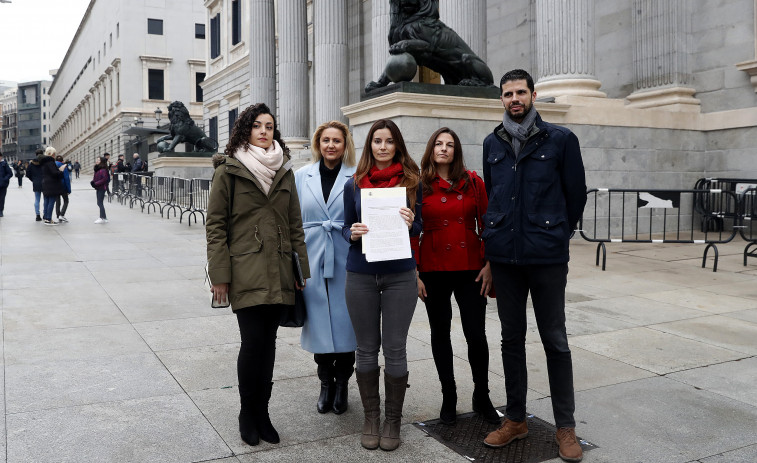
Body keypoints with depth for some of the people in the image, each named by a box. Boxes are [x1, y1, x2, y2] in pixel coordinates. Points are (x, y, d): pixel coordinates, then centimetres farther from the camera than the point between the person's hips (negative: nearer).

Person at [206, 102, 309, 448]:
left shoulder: (285, 171, 12)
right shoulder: (229, 170, -1)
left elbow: (295, 224, 13)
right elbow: (215, 224, -3)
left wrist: (301, 269, 8)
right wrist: (219, 275, -8)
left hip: (278, 273, 4)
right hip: (246, 272, -4)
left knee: (268, 342, 9)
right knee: (253, 341, -6)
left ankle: (262, 412, 22)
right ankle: (248, 411, 16)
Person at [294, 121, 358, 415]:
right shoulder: (302, 176, 8)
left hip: (346, 260, -2)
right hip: (313, 261, 2)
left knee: (345, 322, 2)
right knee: (319, 322, 7)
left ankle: (342, 384, 21)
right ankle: (325, 384, 25)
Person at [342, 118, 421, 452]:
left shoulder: (411, 181, 3)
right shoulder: (354, 184, 6)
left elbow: (419, 227, 7)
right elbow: (346, 227, 10)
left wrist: (410, 224, -15)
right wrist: (353, 234, -12)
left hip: (399, 276, -1)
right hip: (361, 275, 1)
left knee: (395, 349, 3)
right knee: (366, 348, 8)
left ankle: (393, 420, 19)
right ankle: (370, 417, 23)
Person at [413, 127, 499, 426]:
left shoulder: (472, 182, 4)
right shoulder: (419, 186, 1)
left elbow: (487, 224, 4)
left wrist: (489, 264, -3)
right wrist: (414, 272, -4)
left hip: (470, 269, 0)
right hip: (434, 270, 0)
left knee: (476, 335, 0)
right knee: (440, 333, 10)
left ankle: (482, 398, 20)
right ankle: (448, 397, 25)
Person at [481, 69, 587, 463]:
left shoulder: (560, 140, -1)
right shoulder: (492, 144, 9)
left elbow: (576, 195, 5)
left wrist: (555, 235, 10)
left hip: (548, 257, -3)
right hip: (504, 256, 4)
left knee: (555, 341, 4)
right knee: (511, 338, 12)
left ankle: (565, 426, 17)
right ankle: (515, 419, 25)